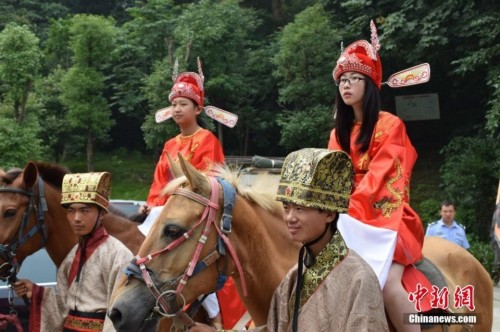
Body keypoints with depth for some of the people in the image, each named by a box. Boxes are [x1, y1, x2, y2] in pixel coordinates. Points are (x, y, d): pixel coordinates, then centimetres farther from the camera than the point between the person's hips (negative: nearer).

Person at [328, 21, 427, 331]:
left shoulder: (391, 125, -2)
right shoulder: (339, 133, 17)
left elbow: (378, 176, -14)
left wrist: (351, 211, -25)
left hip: (387, 215, -6)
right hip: (350, 218, 6)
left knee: (386, 281, -29)